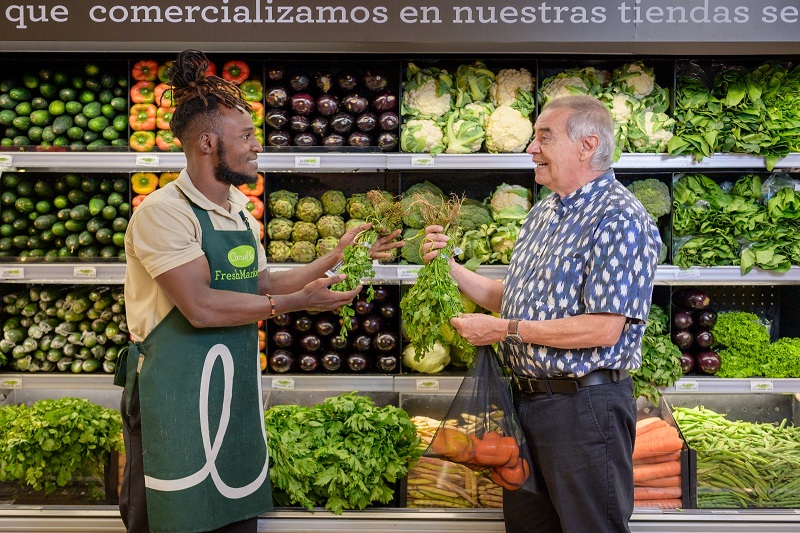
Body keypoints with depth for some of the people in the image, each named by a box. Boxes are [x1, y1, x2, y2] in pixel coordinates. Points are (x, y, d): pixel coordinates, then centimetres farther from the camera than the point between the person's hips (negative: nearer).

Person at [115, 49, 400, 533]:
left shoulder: (240, 211, 13)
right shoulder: (163, 211, -15)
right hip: (174, 396, -8)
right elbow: (201, 306, -23)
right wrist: (297, 302, -19)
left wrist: (337, 257, 9)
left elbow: (261, 285, 15)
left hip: (237, 392, 8)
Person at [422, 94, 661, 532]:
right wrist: (453, 270, 7)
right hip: (526, 397, 9)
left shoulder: (618, 219, -15)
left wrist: (505, 330, -18)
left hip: (584, 405, -9)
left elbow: (603, 329, -23)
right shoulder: (543, 213, 14)